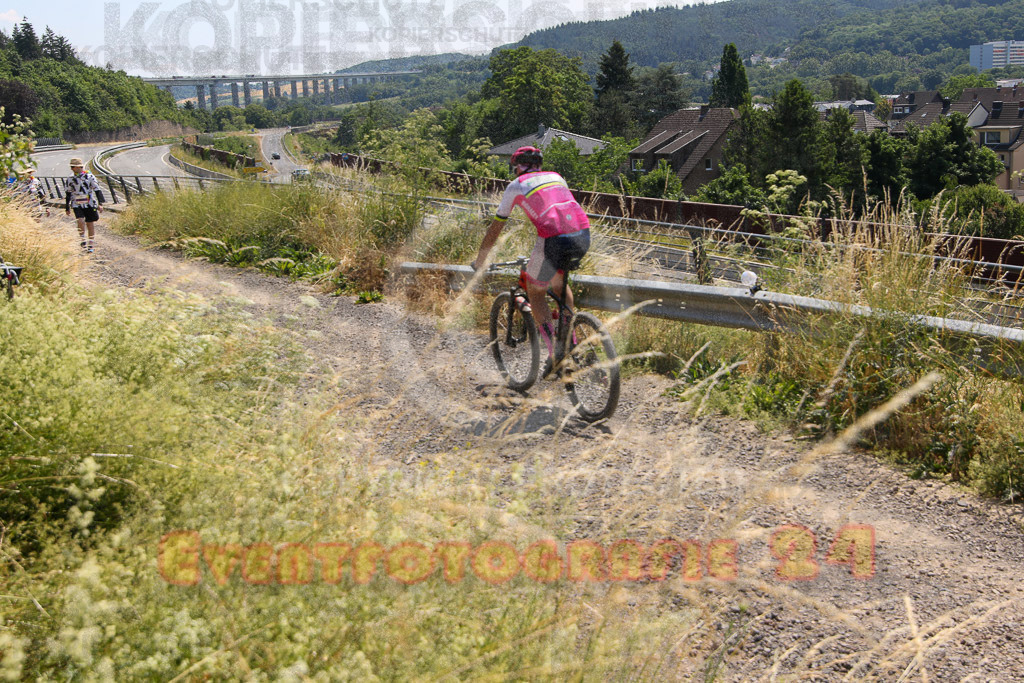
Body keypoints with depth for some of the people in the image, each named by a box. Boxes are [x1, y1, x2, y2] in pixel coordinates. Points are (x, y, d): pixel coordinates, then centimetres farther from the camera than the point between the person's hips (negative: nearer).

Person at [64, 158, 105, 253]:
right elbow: (68, 194, 17)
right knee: (80, 221, -22)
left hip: (89, 204, -1)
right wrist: (67, 208, 19)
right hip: (77, 205, 1)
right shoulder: (71, 179, 8)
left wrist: (100, 203, -10)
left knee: (90, 224, 3)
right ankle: (83, 239, -1)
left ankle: (90, 245, 15)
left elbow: (97, 190, 0)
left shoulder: (90, 176, -1)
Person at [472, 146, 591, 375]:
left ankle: (554, 353, 6)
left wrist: (479, 262, 33)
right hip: (583, 235, 5)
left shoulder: (516, 186, 16)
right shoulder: (556, 177, 29)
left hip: (554, 240, -5)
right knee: (558, 281, 32)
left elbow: (494, 229, 22)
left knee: (535, 292, 17)